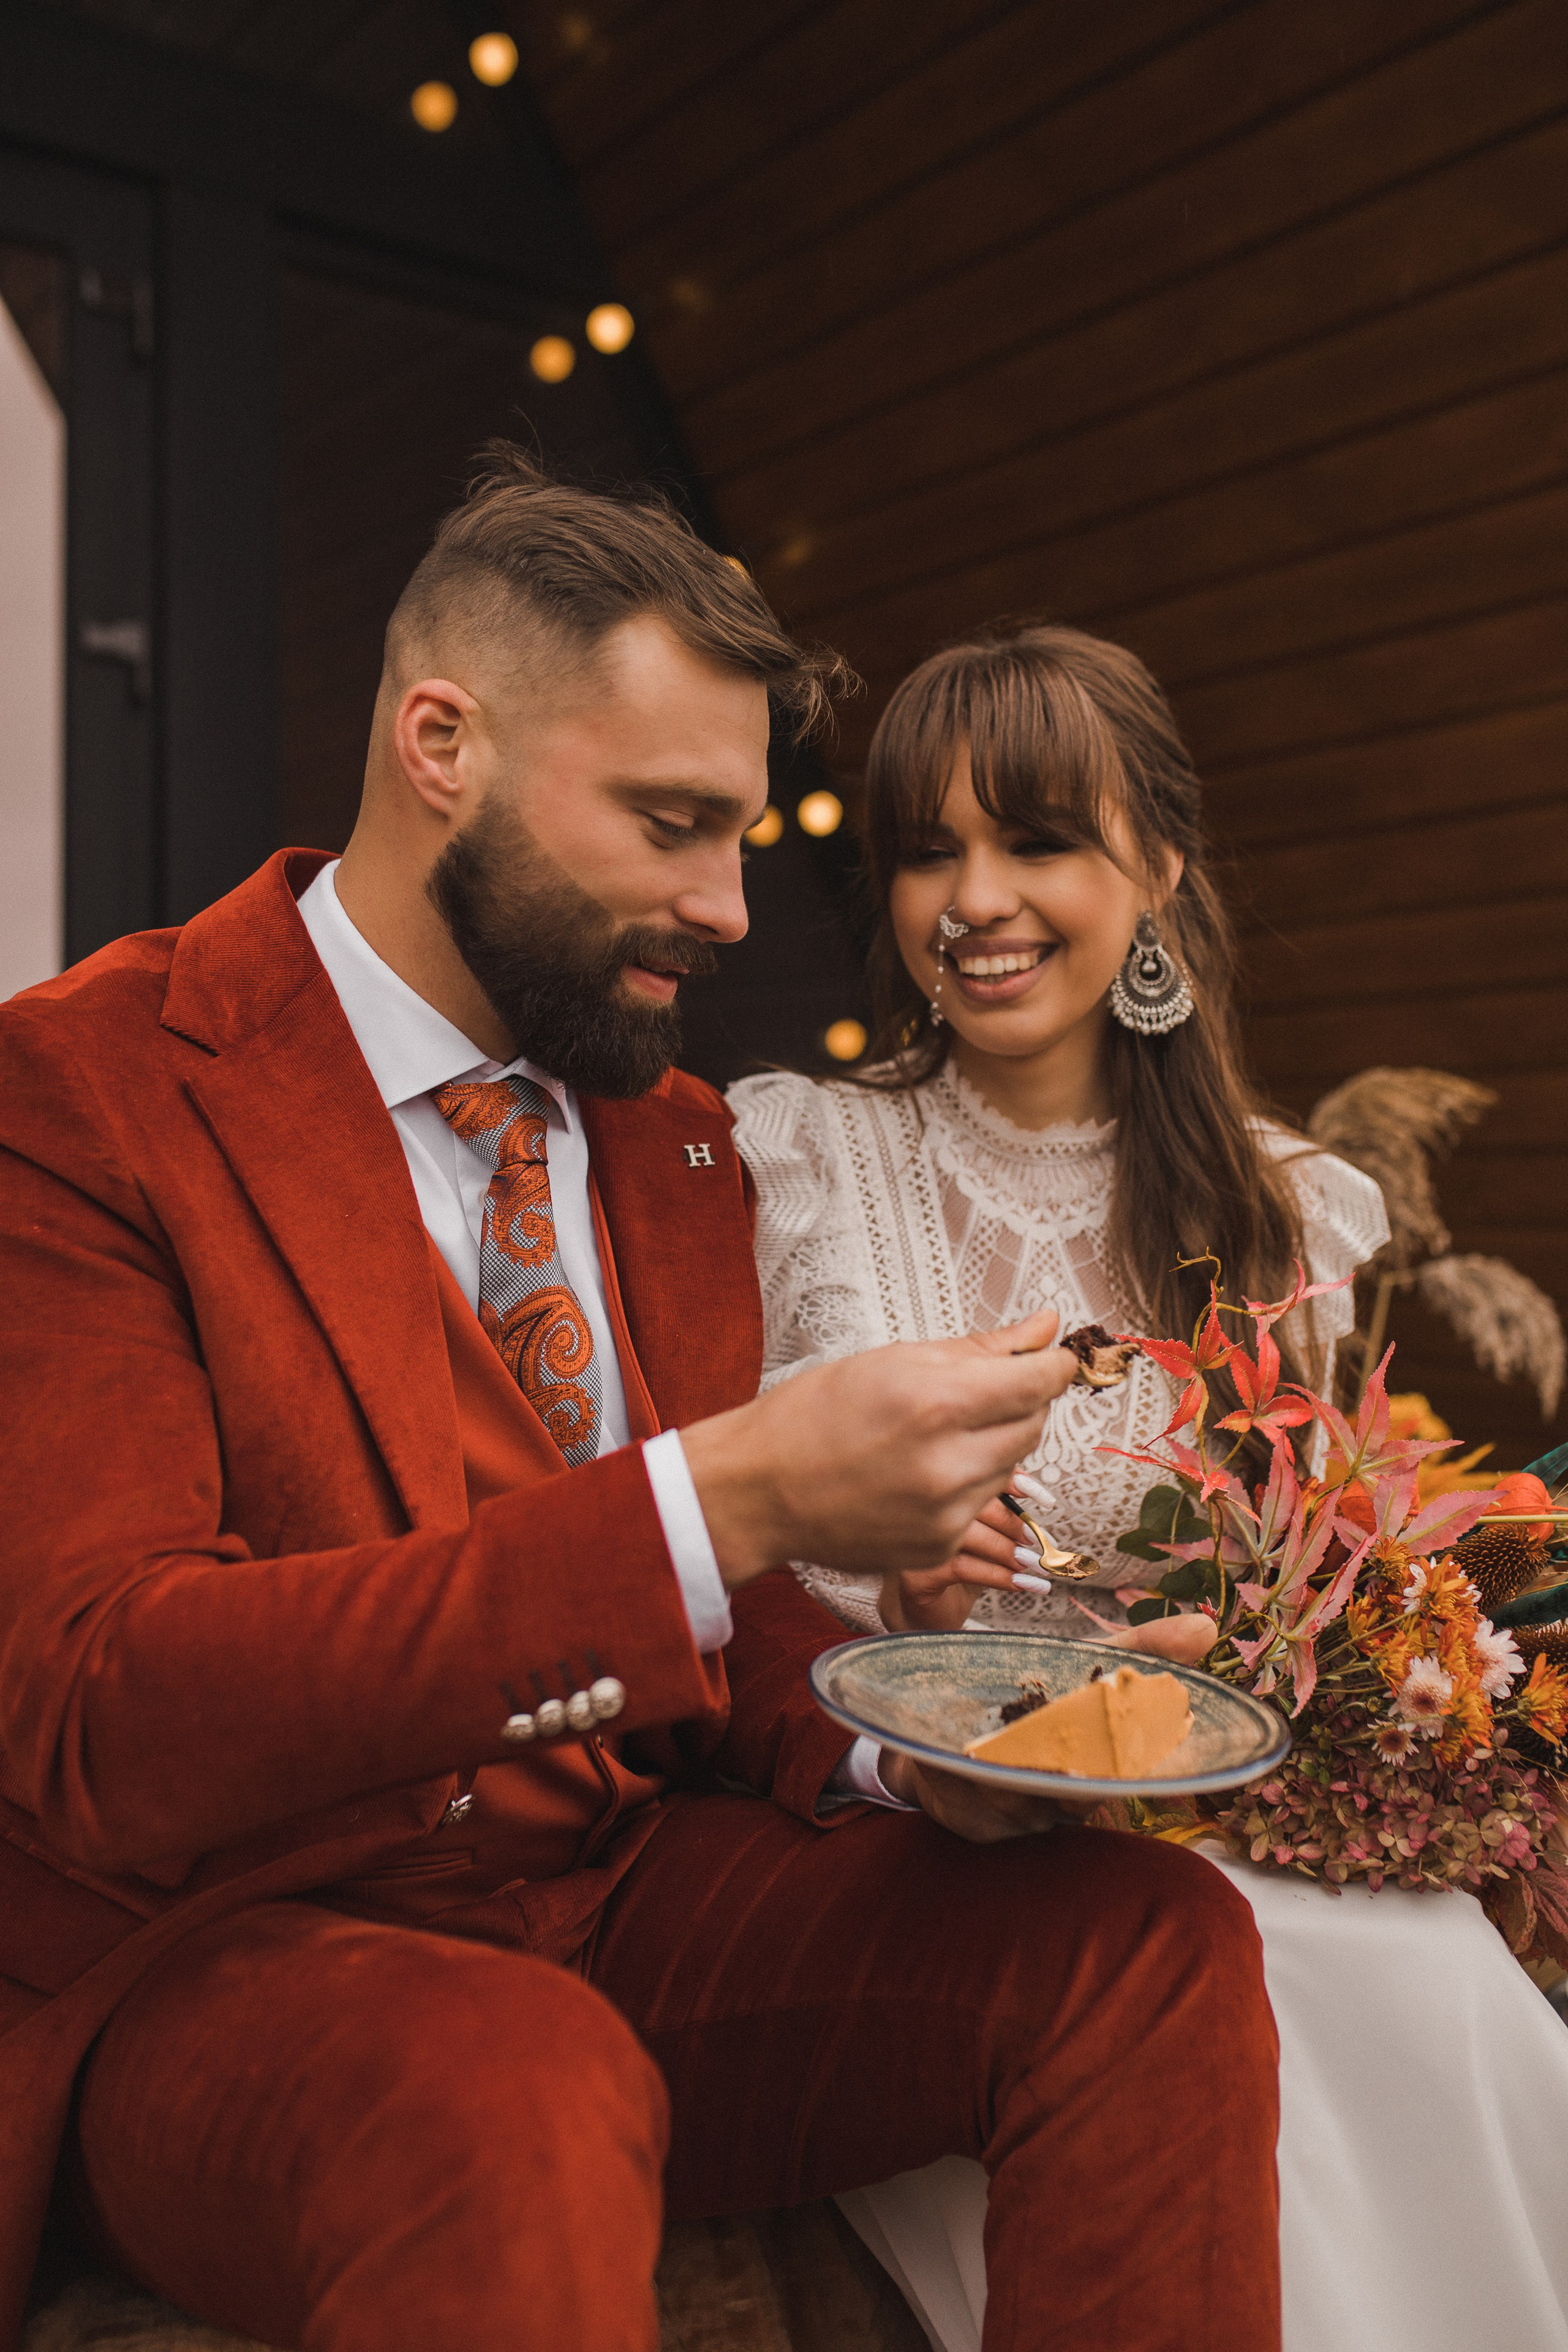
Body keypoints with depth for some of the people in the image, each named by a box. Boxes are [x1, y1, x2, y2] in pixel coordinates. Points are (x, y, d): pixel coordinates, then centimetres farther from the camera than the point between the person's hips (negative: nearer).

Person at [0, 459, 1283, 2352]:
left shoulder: (676, 1136, 9)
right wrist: (723, 1499, -32)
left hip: (623, 1906, 6)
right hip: (224, 1958, -5)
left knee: (1151, 1941, -15)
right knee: (521, 2095, -37)